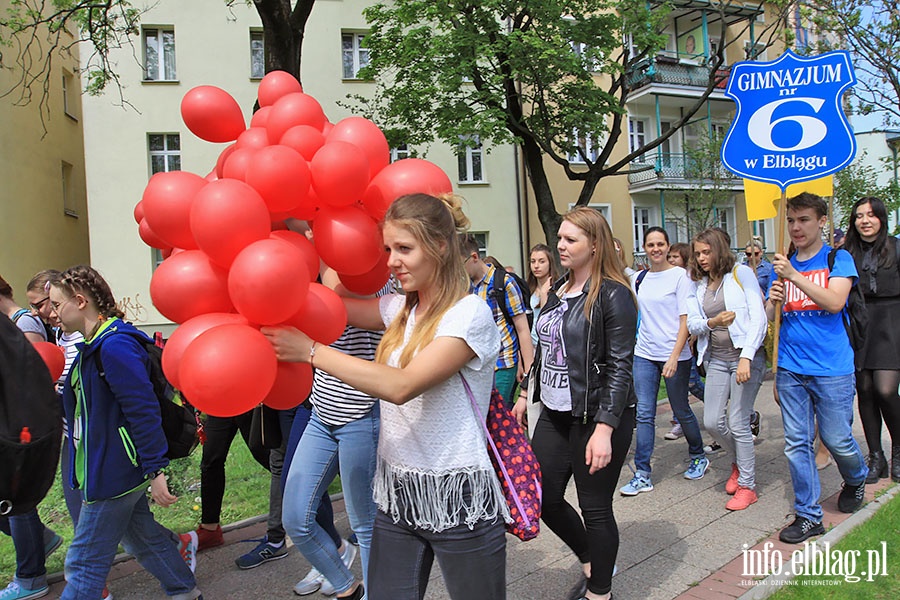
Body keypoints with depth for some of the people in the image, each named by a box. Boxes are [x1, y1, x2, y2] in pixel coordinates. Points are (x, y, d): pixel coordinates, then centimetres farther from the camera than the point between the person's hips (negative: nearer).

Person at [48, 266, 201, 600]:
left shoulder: (114, 346, -22)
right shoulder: (92, 346, 10)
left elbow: (143, 410, -25)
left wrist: (155, 470, -24)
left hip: (115, 471, -10)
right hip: (107, 469, 10)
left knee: (84, 564, 2)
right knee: (142, 537, 20)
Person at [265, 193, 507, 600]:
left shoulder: (470, 314, -14)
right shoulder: (400, 310, 8)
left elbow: (402, 386, -23)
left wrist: (310, 351, -23)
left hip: (458, 498, -6)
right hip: (397, 493, 6)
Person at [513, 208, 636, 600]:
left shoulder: (613, 295, -12)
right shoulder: (558, 291, 10)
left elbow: (620, 367, -16)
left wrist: (604, 430, -21)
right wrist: (525, 395, 18)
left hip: (597, 418, -7)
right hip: (555, 415, 8)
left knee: (595, 507, 5)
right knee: (543, 497, 11)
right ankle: (589, 560, 37)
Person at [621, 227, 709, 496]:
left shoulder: (679, 275, -7)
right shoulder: (640, 278, 8)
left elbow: (686, 319, -11)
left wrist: (674, 357, -19)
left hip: (675, 355, -4)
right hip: (644, 354, 4)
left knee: (681, 410, 10)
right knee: (644, 414, 0)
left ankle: (699, 457, 35)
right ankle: (642, 474, 5)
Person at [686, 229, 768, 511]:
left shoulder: (741, 273, -5)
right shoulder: (698, 284, 10)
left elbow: (758, 317, -11)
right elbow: (692, 324, 4)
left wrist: (746, 357, -19)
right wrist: (712, 322, -18)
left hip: (746, 357, -5)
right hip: (716, 360, 5)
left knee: (738, 423, -4)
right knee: (712, 422, 5)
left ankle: (747, 485, 13)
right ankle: (740, 461, 35)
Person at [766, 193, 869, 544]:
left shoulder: (838, 259, -1)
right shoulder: (783, 265, 12)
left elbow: (835, 302, -17)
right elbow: (769, 317, 12)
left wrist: (794, 276, -24)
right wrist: (772, 303, -11)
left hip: (831, 369, -4)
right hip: (791, 369, 4)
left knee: (836, 439, 4)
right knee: (797, 444, 4)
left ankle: (856, 479, 38)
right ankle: (808, 516, 15)